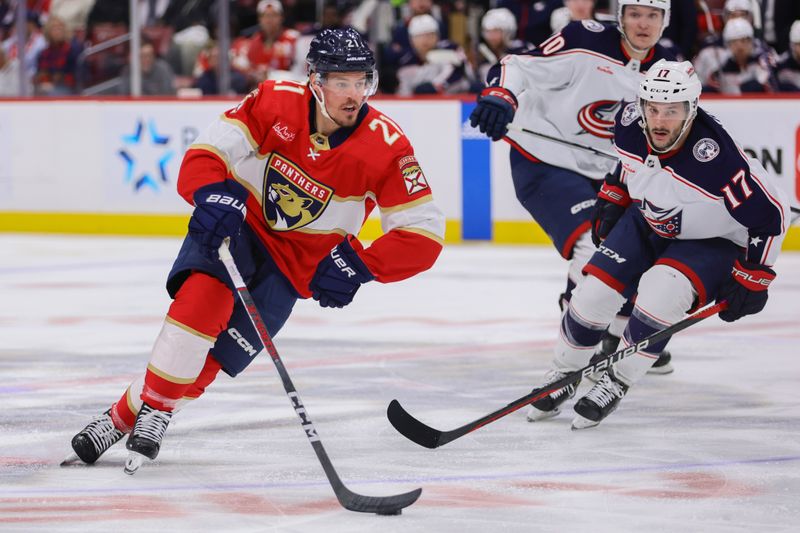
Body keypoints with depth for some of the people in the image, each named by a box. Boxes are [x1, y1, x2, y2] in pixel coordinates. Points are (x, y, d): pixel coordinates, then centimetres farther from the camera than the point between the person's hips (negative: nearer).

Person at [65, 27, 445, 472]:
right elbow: (204, 155, -17)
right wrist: (214, 196, -39)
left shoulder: (386, 146, -18)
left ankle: (127, 416, 5)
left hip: (295, 263, 1)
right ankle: (154, 405, -18)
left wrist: (360, 267, -30)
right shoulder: (276, 102, -18)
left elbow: (424, 234, -17)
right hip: (234, 223, -1)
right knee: (203, 298, -31)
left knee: (210, 358, -10)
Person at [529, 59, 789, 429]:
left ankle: (615, 385, -9)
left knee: (660, 292, -30)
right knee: (595, 291, -6)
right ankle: (563, 378, 19)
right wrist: (613, 198, 10)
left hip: (711, 242, -5)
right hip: (646, 224, 6)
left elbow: (770, 212, -27)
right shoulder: (630, 123, -20)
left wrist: (751, 277, -20)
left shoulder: (716, 159, -37)